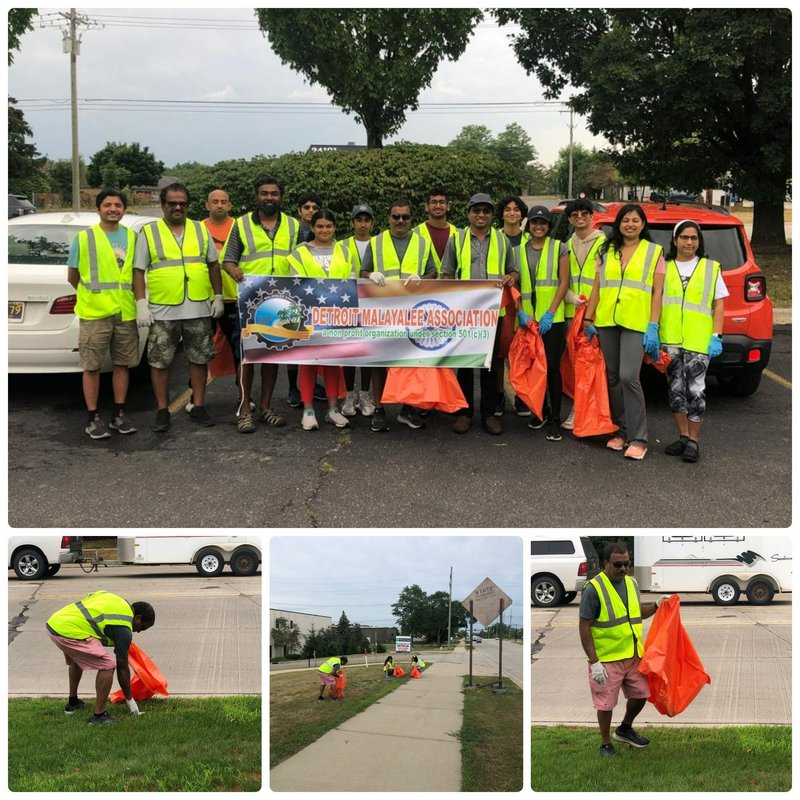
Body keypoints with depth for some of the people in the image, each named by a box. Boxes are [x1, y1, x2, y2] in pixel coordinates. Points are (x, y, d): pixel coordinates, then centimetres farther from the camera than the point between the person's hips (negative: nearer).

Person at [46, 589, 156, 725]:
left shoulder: (115, 599, 19)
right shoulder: (123, 629, -3)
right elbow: (122, 667, 3)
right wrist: (130, 700, 15)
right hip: (69, 632, -10)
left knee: (77, 659, 34)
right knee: (108, 665, -3)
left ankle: (72, 702, 45)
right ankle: (99, 715, 0)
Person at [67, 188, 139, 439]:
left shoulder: (132, 237, 8)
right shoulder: (84, 237, -1)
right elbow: (72, 275, 5)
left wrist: (133, 297, 7)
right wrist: (91, 292, 12)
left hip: (126, 313, 4)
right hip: (94, 313, -3)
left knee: (122, 363, 9)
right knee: (92, 366, 0)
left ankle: (119, 415, 20)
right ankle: (93, 419, 8)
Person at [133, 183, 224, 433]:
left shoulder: (201, 230, 9)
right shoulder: (148, 233, 2)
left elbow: (213, 265, 14)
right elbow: (138, 271, -1)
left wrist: (218, 297, 7)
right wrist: (141, 305, -9)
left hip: (199, 309, 2)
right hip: (163, 311, -2)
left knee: (199, 359, 7)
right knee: (159, 362, 2)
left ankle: (198, 407, 18)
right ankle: (162, 411, 12)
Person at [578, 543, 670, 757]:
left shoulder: (632, 583, 6)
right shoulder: (593, 588, -17)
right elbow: (584, 627, -16)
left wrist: (656, 606, 4)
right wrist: (594, 662, -20)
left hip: (633, 655, 7)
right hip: (607, 659, -6)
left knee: (641, 694, 15)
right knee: (606, 704, 5)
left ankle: (625, 729, 40)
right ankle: (606, 745, 24)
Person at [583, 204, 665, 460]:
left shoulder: (654, 252, 6)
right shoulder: (606, 251, 14)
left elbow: (657, 292, 1)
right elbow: (596, 288, 14)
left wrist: (653, 327, -8)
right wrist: (588, 319, 7)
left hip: (636, 323, -4)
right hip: (606, 321, 4)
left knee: (628, 377, -15)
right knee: (613, 377, 7)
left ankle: (638, 438, -9)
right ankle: (621, 430, 18)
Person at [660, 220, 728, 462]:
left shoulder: (711, 268, 8)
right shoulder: (664, 267, 10)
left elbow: (719, 305, 7)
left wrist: (716, 337, -3)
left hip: (699, 341, -2)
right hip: (670, 340, 2)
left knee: (695, 390, -6)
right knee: (676, 389, 6)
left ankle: (693, 441, 4)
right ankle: (683, 437, 18)